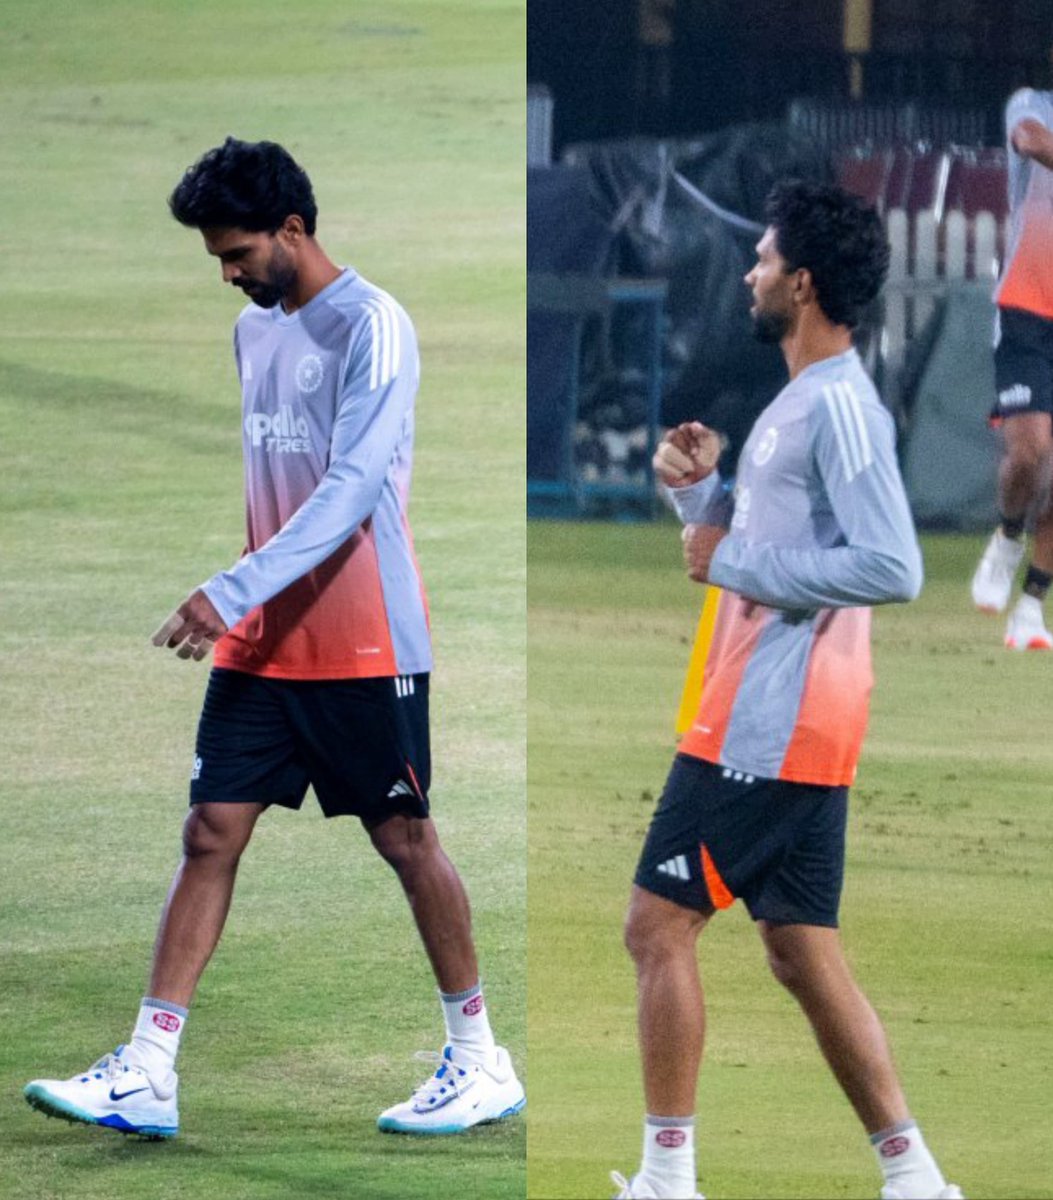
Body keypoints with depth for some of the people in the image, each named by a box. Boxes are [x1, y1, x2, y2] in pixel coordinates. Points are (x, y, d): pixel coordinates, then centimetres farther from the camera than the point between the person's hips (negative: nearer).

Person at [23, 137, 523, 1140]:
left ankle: (480, 1060, 16)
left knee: (403, 837, 2)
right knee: (211, 833, -1)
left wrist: (234, 591, -30)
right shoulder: (253, 330, 12)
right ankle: (146, 1075, -4)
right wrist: (242, 606, 17)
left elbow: (351, 488, -24)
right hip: (261, 642, 7)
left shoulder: (371, 327, -14)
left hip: (364, 642, -7)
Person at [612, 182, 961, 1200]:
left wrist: (734, 560, -19)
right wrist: (700, 488, 7)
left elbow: (891, 567, -24)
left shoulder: (839, 407, -15)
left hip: (771, 721, -10)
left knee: (659, 925, -6)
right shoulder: (798, 405, 16)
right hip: (780, 721, 10)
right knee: (803, 954, 11)